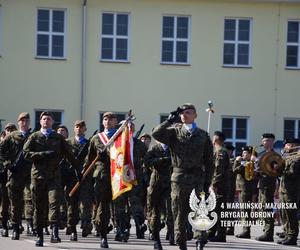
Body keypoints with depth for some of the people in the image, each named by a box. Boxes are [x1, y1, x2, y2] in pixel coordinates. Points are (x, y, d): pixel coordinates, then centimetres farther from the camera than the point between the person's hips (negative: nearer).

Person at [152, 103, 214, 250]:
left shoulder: (203, 136, 9)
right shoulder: (174, 132, 8)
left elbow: (209, 162, 10)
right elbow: (156, 134, -11)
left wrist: (207, 183, 4)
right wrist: (170, 120, -10)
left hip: (197, 178, 0)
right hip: (178, 178, 0)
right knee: (179, 214, 4)